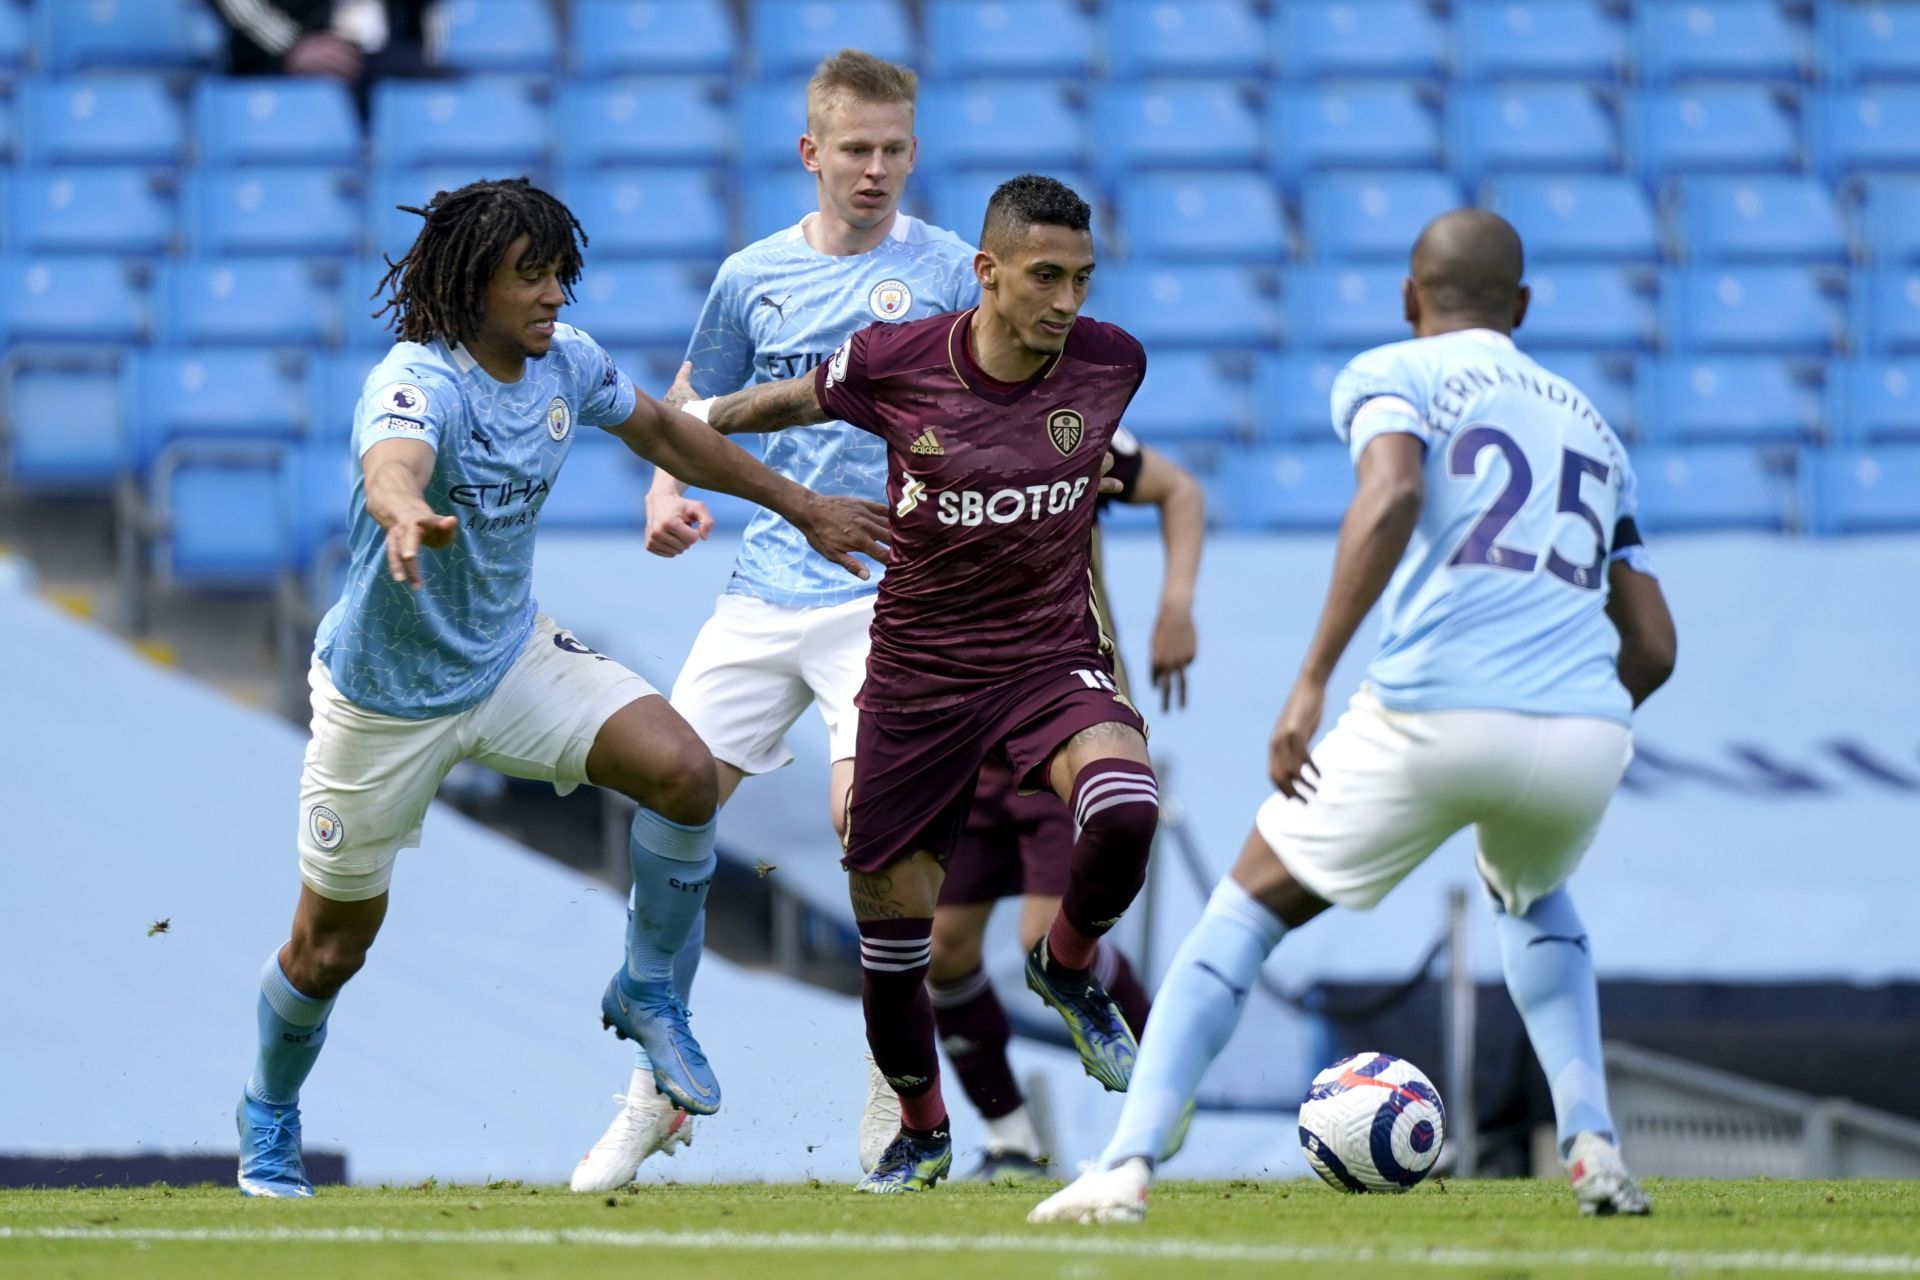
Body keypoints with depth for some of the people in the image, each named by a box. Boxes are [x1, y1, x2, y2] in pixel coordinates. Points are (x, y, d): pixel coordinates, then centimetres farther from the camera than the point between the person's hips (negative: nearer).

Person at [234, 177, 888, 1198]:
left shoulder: (564, 364, -6)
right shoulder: (420, 381, -28)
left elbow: (663, 432, 15)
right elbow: (391, 466, -52)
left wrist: (798, 506, 20)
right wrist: (407, 517, -76)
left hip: (514, 656, 5)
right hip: (386, 695, -5)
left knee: (683, 770, -20)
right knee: (330, 949, 7)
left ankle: (646, 993, 3)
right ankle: (270, 1114, 37)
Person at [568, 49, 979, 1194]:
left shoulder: (949, 272, -1)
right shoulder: (755, 277, 10)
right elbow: (691, 401, 24)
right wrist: (668, 492, 5)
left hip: (889, 594, -4)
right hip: (769, 582, 4)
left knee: (864, 817, -21)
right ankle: (659, 1093, 14)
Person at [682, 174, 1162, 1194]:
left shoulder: (1112, 364, -10)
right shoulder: (893, 365, -14)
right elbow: (796, 400, 10)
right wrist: (696, 422, 23)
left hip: (1053, 661, 0)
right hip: (917, 680, 0)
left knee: (1125, 811, -32)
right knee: (890, 933, 6)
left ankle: (1068, 966, 1)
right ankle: (921, 1135, 33)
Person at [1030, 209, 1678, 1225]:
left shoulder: (1390, 376, 12)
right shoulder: (1589, 424, 27)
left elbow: (1392, 494, -12)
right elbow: (1653, 648, 24)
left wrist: (1311, 680, -15)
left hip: (1435, 713, -4)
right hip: (1587, 738, 4)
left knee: (1249, 905, 15)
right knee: (1530, 901, 37)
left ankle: (1126, 1166, 2)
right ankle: (1592, 1148, 20)